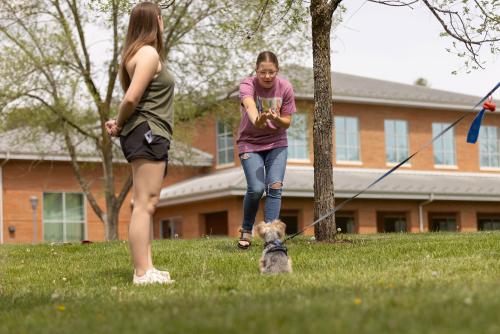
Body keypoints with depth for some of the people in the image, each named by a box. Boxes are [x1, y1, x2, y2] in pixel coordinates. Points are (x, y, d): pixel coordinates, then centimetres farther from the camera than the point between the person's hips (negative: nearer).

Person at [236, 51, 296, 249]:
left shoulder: (285, 88, -8)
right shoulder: (247, 85, -17)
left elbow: (287, 122, -5)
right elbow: (250, 107, -39)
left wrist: (276, 119, -29)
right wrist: (257, 120, -62)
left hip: (276, 144, 2)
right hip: (250, 143, -2)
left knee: (275, 186, -14)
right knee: (256, 188, -16)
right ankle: (246, 230, 7)